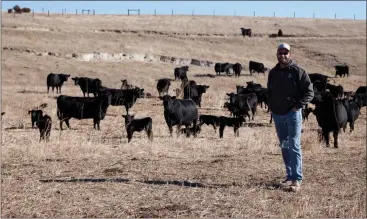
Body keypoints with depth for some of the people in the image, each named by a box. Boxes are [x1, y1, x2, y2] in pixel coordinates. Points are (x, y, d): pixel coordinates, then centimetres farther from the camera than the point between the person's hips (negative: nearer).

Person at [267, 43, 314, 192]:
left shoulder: (298, 72, -7)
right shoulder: (273, 73, 11)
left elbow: (309, 92, -7)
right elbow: (269, 92, 24)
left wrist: (298, 106, -13)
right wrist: (271, 107, 10)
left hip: (293, 113, -6)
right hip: (277, 115, 6)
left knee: (294, 146, -8)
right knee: (284, 146, 10)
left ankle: (297, 179, -7)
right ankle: (290, 176, 18)